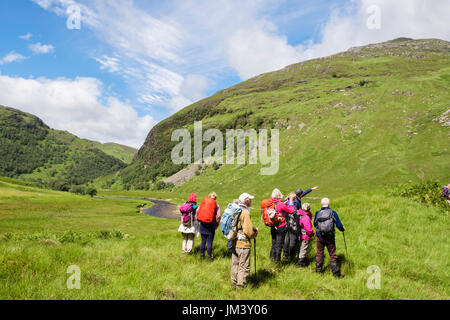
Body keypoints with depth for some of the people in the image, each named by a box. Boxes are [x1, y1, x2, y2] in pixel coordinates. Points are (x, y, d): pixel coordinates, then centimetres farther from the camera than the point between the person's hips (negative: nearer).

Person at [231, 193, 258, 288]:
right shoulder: (245, 212, -20)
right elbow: (248, 231, -22)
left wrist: (253, 228, 7)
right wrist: (255, 234, -2)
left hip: (234, 242, 9)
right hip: (243, 244, -9)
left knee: (235, 264, 19)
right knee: (244, 266, 3)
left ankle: (234, 282, 31)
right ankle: (240, 285, 8)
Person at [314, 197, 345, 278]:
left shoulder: (317, 213, -3)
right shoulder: (333, 213, -8)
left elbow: (315, 224, 10)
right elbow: (339, 225, -5)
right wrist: (342, 229, 16)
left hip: (320, 236, 2)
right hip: (330, 237, -1)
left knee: (319, 254, 15)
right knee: (333, 255, 6)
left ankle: (318, 271, 22)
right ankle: (336, 273, 11)